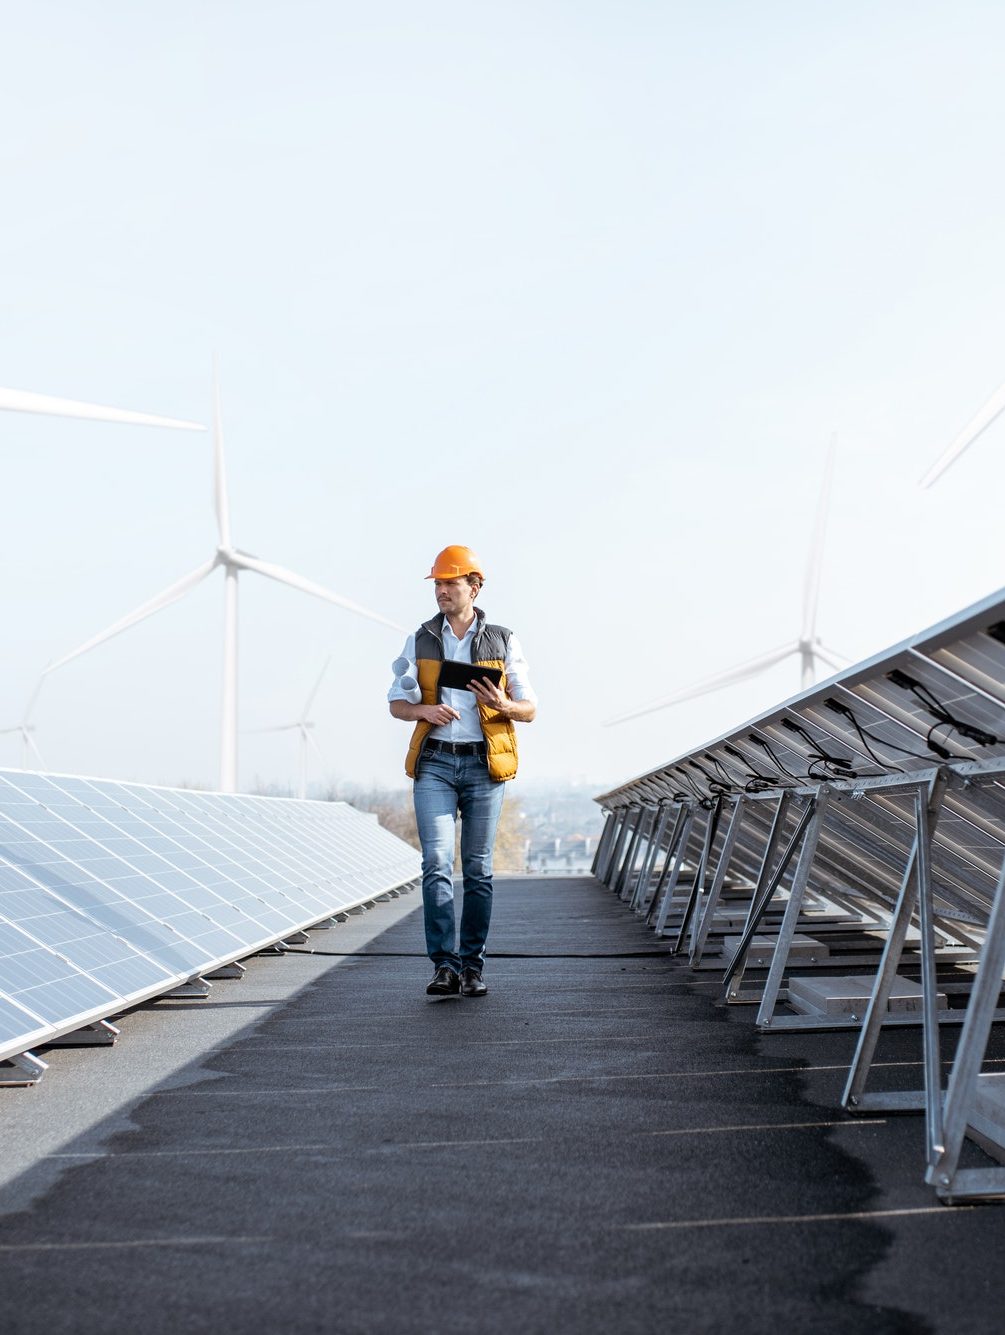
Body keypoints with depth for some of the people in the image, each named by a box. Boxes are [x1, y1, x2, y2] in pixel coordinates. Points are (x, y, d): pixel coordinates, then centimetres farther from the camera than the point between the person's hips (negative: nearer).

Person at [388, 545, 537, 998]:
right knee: (437, 863, -11)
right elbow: (396, 702, 10)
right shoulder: (420, 641, 8)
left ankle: (472, 967, 11)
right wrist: (424, 710, -12)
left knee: (478, 869, 3)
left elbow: (529, 709, 6)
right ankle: (444, 965, -11)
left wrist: (503, 705, -17)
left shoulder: (503, 642, 5)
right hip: (434, 762, 0)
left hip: (483, 765, 0)